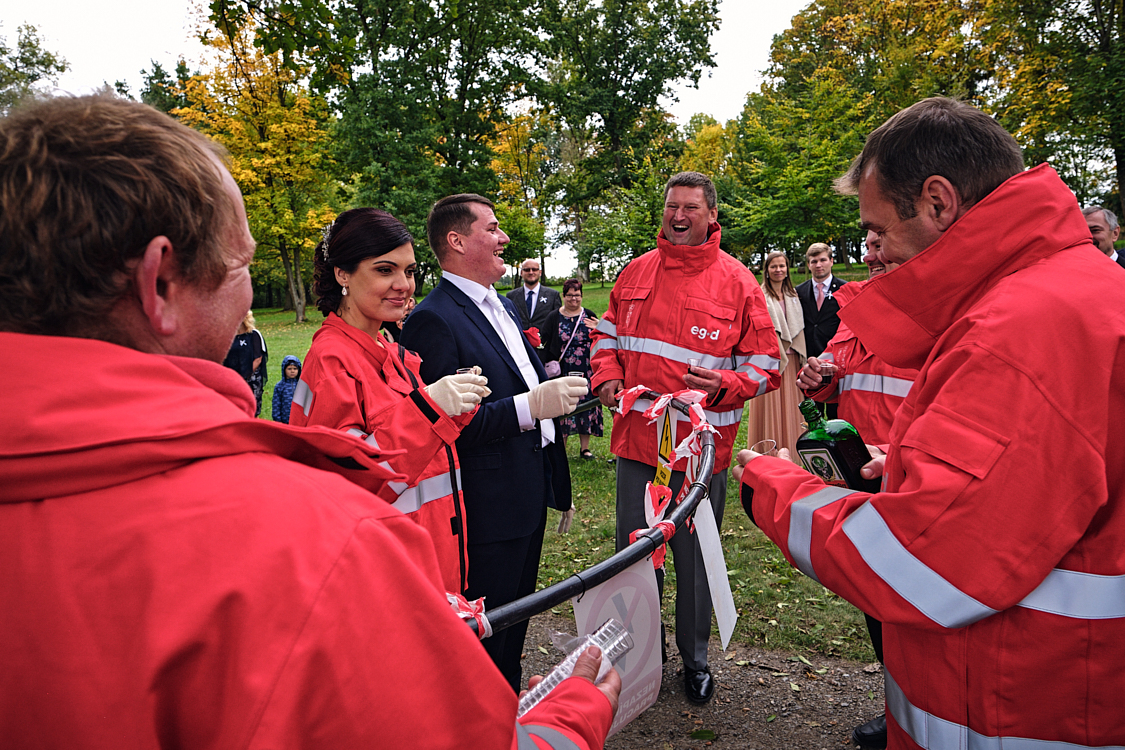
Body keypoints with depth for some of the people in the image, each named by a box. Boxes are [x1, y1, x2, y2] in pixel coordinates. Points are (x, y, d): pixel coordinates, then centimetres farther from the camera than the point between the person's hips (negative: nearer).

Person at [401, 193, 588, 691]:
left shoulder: (504, 306, 13)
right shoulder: (432, 320, -19)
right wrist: (531, 404, -29)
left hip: (529, 492, 9)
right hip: (488, 506, -9)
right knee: (485, 631, 7)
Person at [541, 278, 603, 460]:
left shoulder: (589, 316, 8)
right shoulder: (554, 318, 4)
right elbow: (545, 345, 3)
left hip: (586, 372, 2)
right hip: (563, 373, -1)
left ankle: (584, 447, 15)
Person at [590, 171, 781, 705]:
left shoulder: (736, 281, -4)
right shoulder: (636, 272, 7)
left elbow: (765, 365, -3)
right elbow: (608, 332, 18)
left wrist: (723, 386, -21)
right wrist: (607, 375, -1)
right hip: (637, 440, 3)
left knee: (696, 557, 11)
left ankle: (694, 657, 34)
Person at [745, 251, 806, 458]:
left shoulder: (792, 295, 13)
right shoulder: (760, 295, -5)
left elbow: (798, 326, 16)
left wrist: (799, 354, 9)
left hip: (789, 358, 5)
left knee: (789, 405, 9)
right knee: (769, 405, -1)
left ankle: (789, 452, 19)